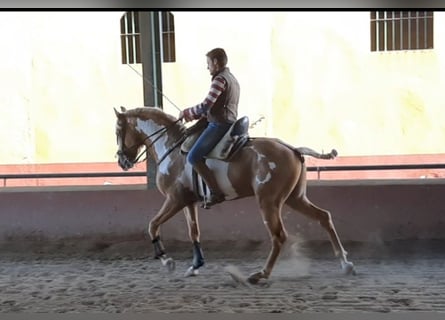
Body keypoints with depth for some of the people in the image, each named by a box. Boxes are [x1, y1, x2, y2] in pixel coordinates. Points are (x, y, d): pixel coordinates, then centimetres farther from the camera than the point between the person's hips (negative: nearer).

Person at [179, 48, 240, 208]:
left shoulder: (220, 79, -13)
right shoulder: (232, 79, 20)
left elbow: (206, 105, -20)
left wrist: (187, 112, -3)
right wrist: (194, 116, 17)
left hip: (219, 125, -11)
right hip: (229, 123, 11)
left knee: (193, 157, -16)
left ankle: (216, 193, -20)